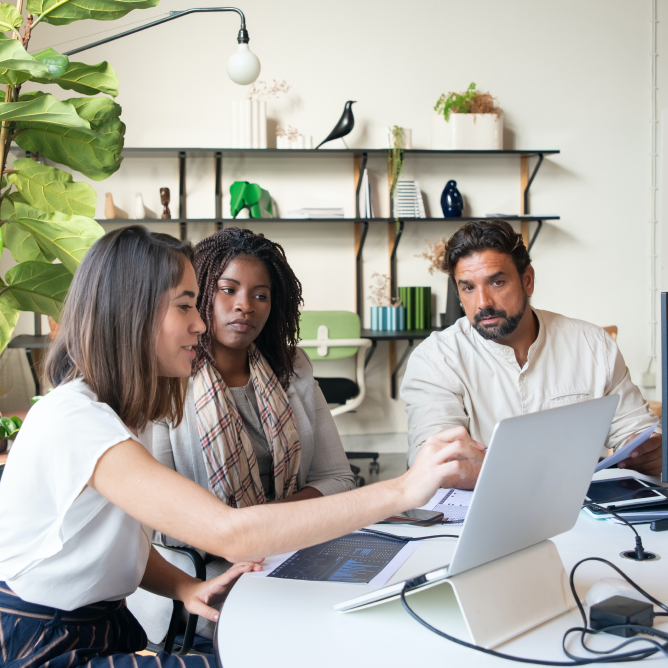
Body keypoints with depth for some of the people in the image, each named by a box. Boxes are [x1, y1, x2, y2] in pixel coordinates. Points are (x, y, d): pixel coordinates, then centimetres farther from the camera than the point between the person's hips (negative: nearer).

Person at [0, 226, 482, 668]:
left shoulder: (127, 412, 9)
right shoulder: (75, 420, -25)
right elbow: (231, 534, -34)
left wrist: (187, 589, -9)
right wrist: (402, 491, -34)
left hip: (111, 627, 8)